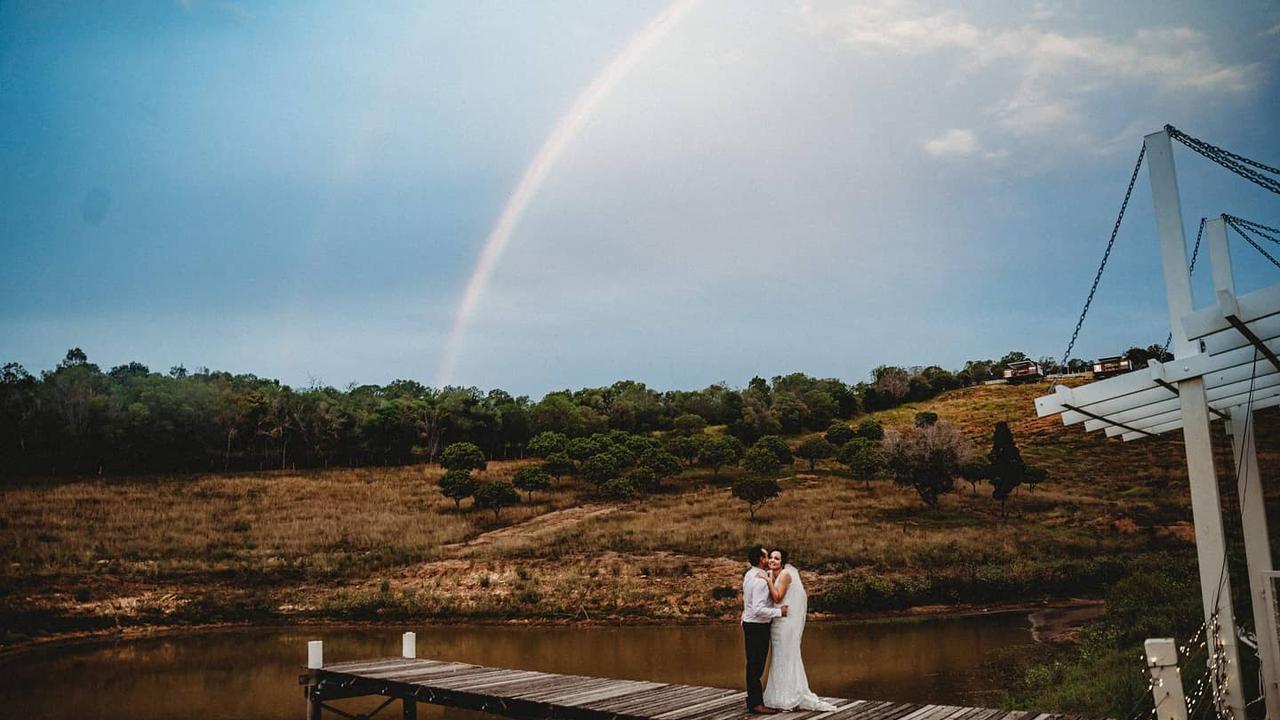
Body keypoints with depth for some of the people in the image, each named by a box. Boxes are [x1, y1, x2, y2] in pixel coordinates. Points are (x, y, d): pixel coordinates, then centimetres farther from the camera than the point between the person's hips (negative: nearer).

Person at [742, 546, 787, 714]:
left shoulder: (749, 575, 9)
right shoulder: (761, 580, -22)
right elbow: (759, 609, -28)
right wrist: (779, 612, -20)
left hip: (750, 623, 10)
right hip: (758, 626, -10)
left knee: (754, 664, 16)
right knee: (756, 665, -5)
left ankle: (753, 698, 25)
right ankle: (756, 703, -1)